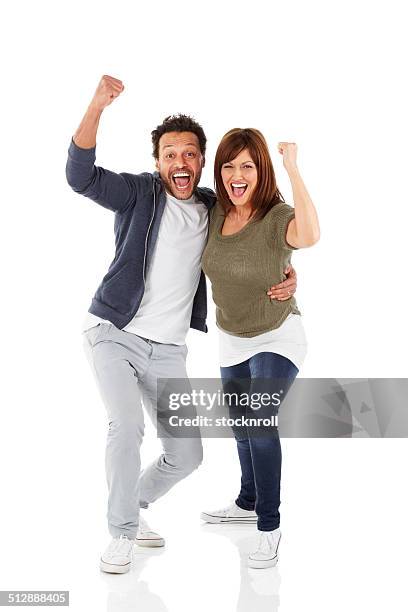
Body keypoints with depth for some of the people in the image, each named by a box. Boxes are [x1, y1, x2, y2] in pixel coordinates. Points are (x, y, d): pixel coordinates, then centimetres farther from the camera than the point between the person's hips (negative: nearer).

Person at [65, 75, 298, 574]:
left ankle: (133, 506, 32)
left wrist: (287, 274, -4)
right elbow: (81, 176, -22)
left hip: (168, 350, 4)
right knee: (127, 424, -25)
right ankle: (122, 533, -3)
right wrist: (97, 106, -34)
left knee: (186, 454, 4)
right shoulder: (139, 193, -6)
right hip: (113, 335, -4)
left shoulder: (215, 210, 5)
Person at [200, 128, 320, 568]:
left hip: (277, 338, -6)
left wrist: (292, 168, -46)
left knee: (259, 423, -21)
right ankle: (248, 504, 42)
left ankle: (269, 527, -3)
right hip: (232, 339, 7)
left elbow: (310, 235, -51)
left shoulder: (278, 218, -26)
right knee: (241, 426, 19)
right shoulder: (216, 213, -8)